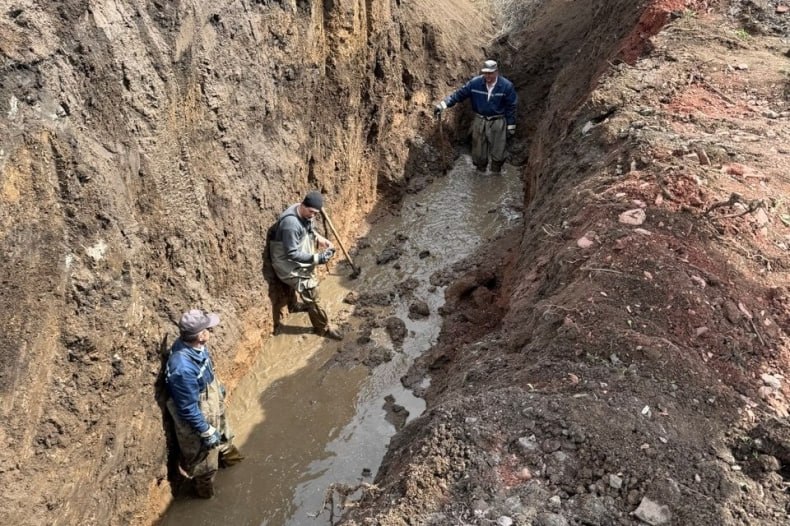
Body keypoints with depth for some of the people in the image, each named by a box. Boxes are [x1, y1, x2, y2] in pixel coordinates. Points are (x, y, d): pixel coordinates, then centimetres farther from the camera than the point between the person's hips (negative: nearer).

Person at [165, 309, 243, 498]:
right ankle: (205, 488, 47)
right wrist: (206, 431, -20)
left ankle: (226, 455, 66)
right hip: (199, 417, -8)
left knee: (223, 433, 36)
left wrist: (218, 387, 23)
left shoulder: (195, 346, -16)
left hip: (213, 404, 8)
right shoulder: (183, 367, -43)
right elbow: (188, 408, -31)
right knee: (204, 456, 20)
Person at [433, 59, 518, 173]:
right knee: (478, 151, 12)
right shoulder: (475, 83, -11)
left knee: (497, 152, 6)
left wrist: (511, 127, -3)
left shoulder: (506, 86, -13)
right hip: (479, 121, 2)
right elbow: (458, 94, -9)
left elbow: (511, 107, -6)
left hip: (497, 123, -2)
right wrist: (442, 105, -20)